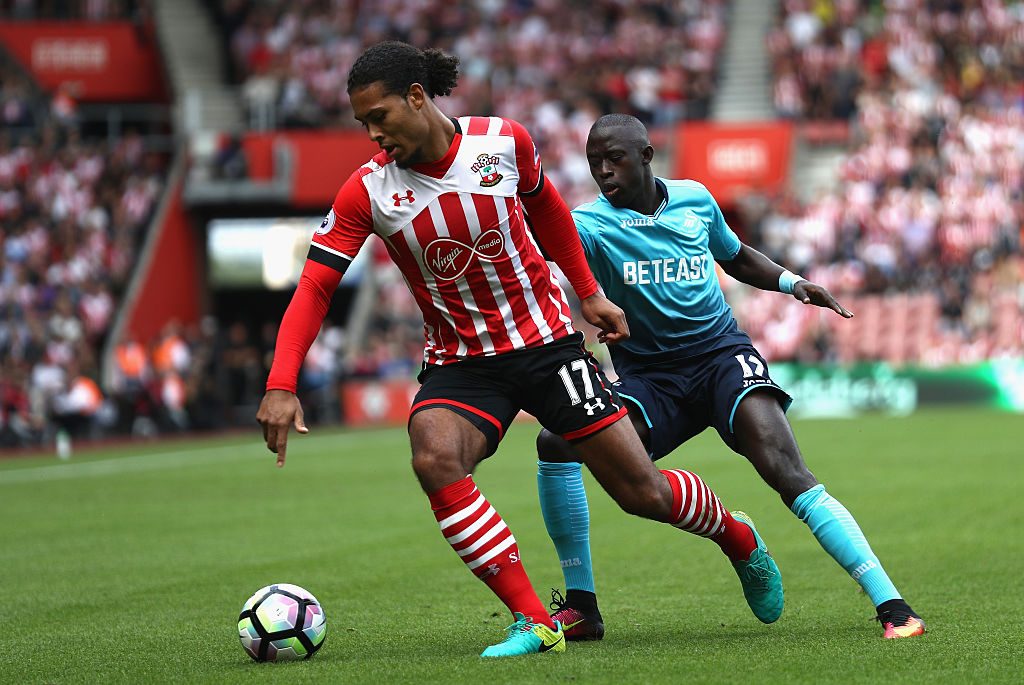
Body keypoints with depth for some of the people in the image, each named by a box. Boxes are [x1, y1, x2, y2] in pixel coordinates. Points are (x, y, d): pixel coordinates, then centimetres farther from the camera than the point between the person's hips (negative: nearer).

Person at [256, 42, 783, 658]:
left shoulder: (504, 142, -10)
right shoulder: (368, 191, -12)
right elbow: (315, 287, -12)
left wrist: (589, 292, 14)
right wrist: (282, 386, -24)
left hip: (546, 341, 0)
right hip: (459, 365, 1)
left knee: (644, 493, -2)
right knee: (435, 459, -32)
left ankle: (740, 541, 34)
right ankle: (534, 623, -25)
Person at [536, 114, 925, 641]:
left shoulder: (694, 199, 5)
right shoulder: (591, 224, -5)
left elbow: (736, 258, 24)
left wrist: (790, 282, 8)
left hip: (721, 352, 0)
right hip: (646, 377, 1)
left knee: (784, 469, -24)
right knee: (556, 441, -23)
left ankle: (891, 604, -24)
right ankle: (580, 605, -9)